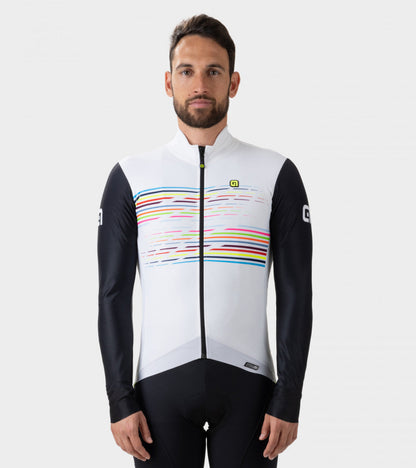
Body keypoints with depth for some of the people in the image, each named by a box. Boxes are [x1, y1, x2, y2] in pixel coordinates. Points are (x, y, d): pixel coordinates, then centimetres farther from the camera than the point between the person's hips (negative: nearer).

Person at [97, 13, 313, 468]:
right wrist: (120, 402, -2)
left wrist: (288, 400, -5)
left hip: (246, 380, 0)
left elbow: (295, 294, 1)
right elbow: (114, 295, 4)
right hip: (161, 380, 0)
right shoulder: (131, 177, 5)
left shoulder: (276, 174, 3)